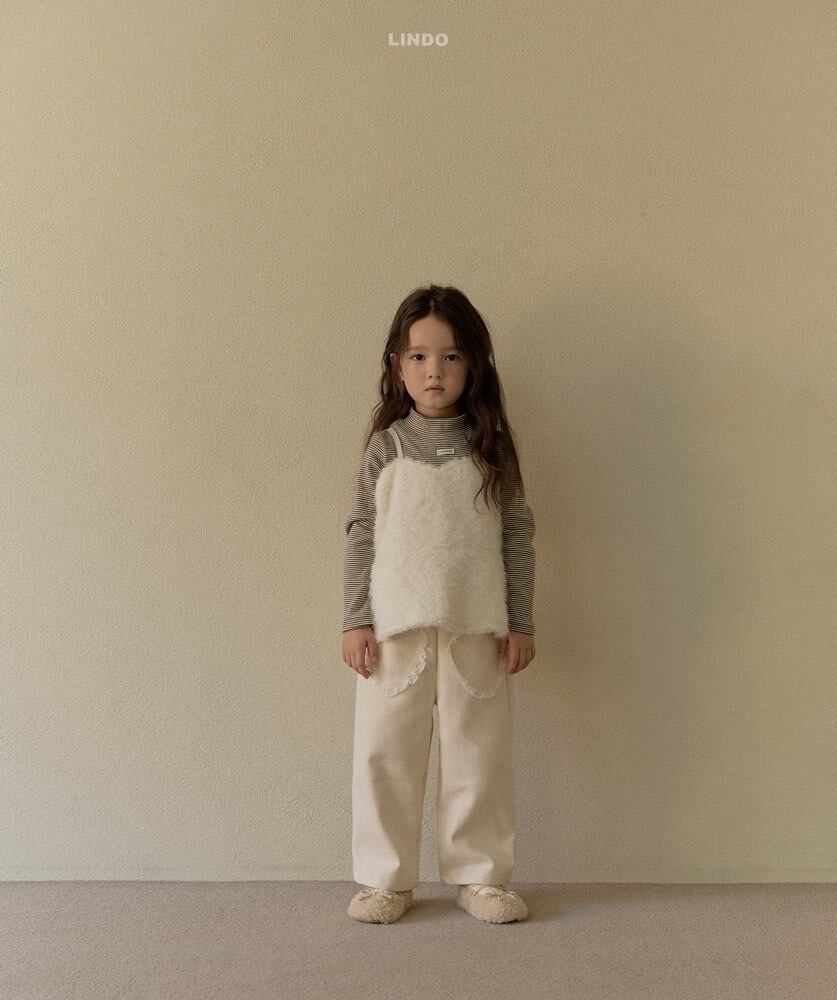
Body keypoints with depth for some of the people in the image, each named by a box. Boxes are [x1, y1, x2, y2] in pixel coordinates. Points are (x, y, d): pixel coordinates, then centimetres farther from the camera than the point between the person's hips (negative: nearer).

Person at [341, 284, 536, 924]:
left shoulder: (491, 446, 3)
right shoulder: (386, 446, 3)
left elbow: (518, 537, 4)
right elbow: (361, 537, 4)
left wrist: (520, 622, 1)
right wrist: (355, 620, -2)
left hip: (477, 629, 0)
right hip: (394, 626, 0)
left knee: (478, 752, 8)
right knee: (385, 752, 6)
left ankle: (481, 876, 25)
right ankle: (387, 878, 22)